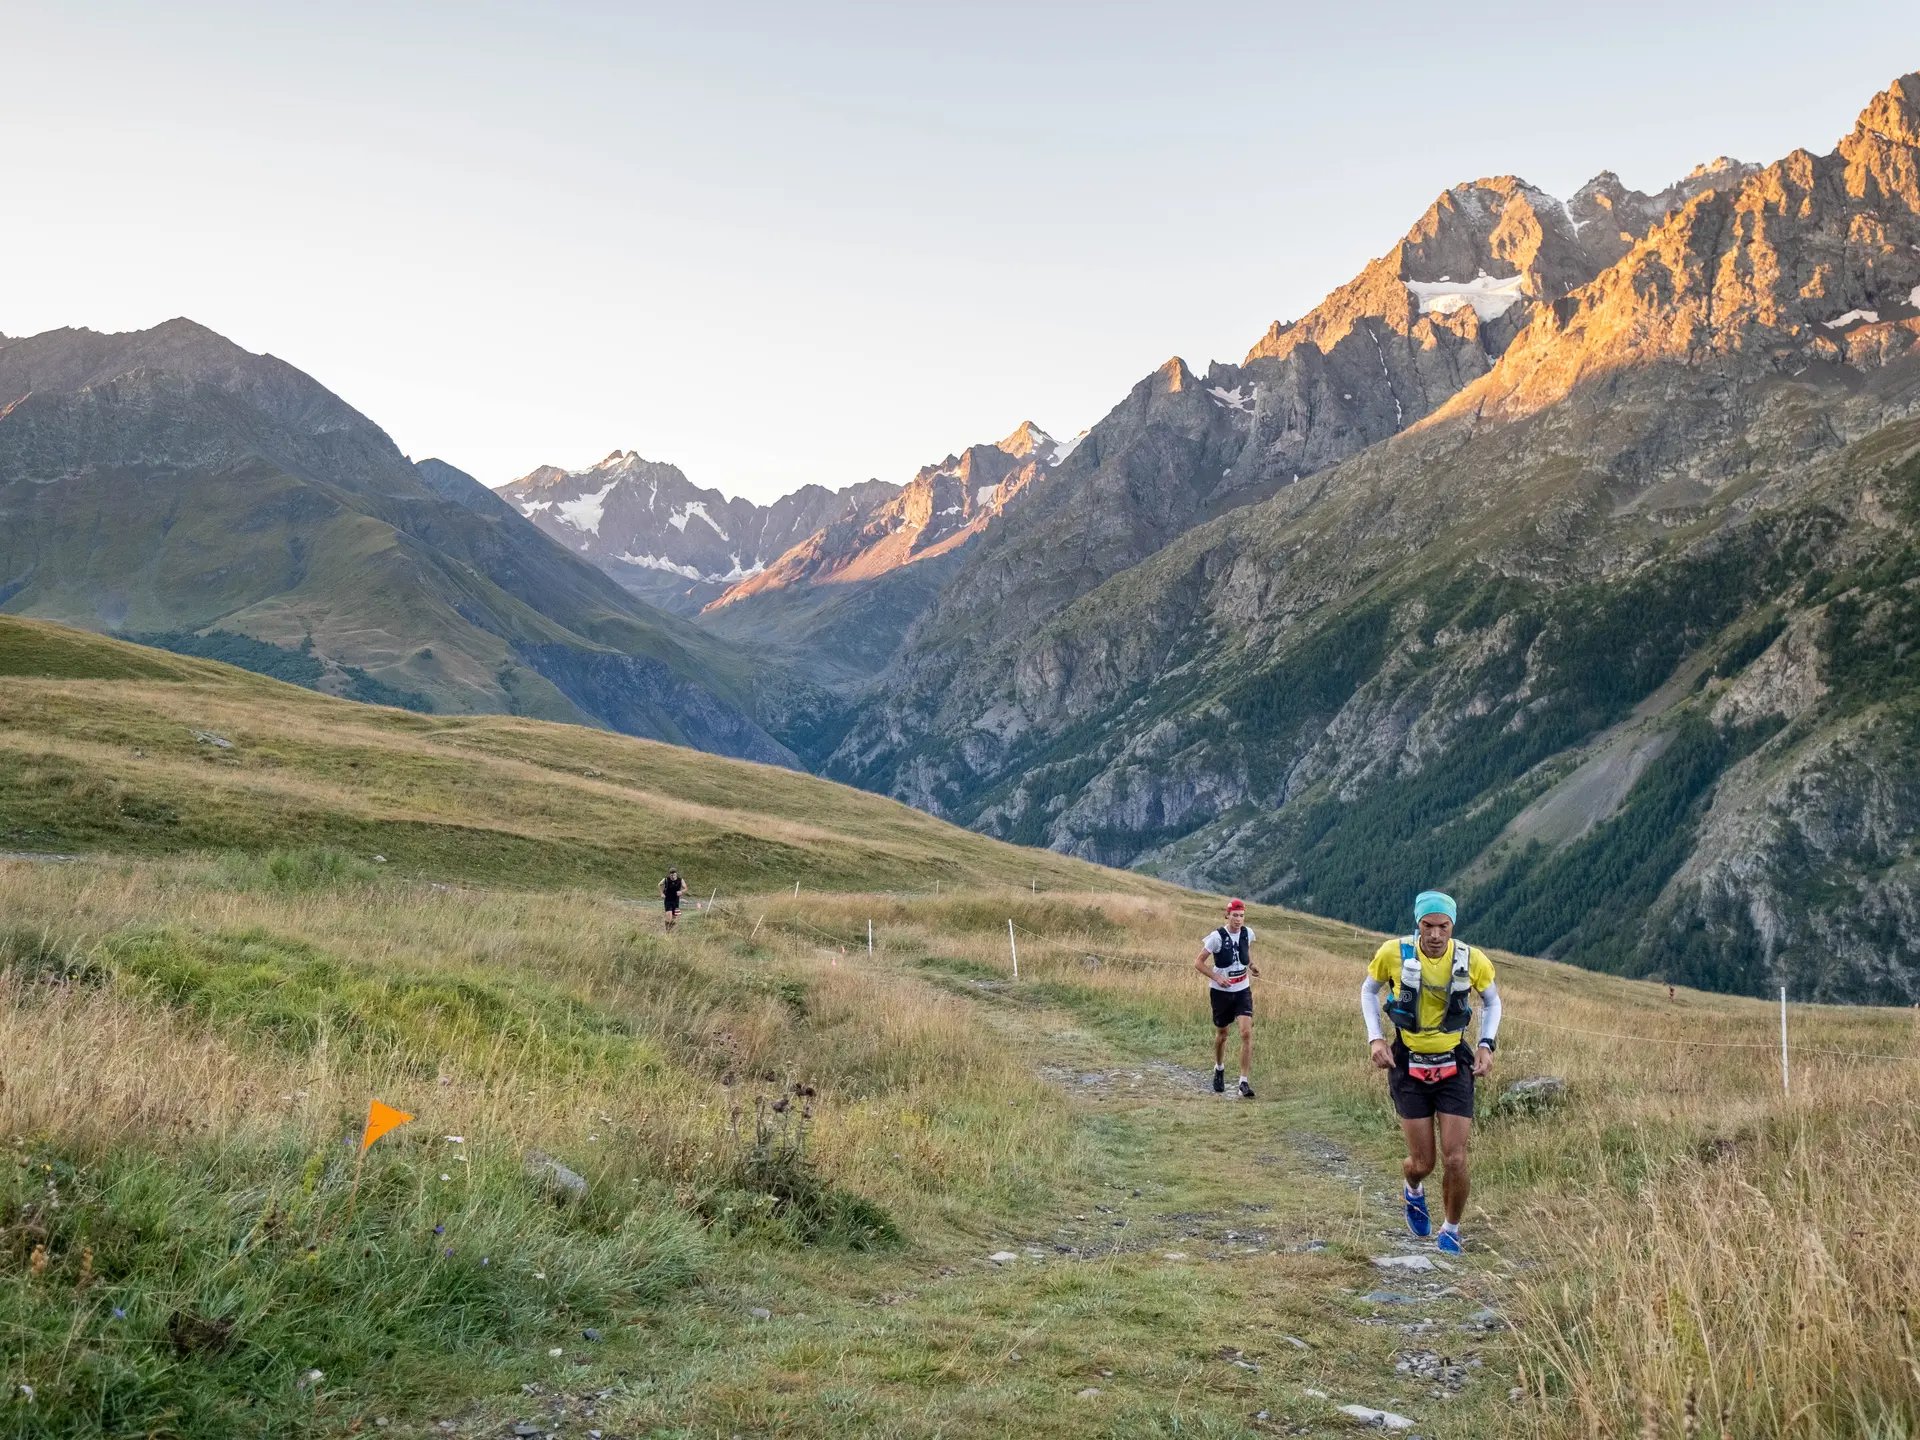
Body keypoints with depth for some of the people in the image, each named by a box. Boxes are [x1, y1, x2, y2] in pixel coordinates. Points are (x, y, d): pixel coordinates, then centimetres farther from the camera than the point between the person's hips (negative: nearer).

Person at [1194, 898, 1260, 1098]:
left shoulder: (1248, 933, -4)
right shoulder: (1217, 937, -17)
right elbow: (1198, 962, -11)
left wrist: (1251, 964, 5)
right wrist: (1216, 977, -22)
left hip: (1243, 991, 2)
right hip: (1221, 992, -2)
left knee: (1247, 1033, -13)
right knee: (1222, 1034, 13)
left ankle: (1244, 1083, -11)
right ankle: (1219, 1069, 42)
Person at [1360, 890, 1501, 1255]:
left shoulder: (1472, 960, -11)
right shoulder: (1394, 953, -13)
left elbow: (1491, 1001, 10)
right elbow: (1369, 991, 7)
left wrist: (1486, 1044, -2)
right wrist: (1375, 1038, -3)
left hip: (1454, 1067, 0)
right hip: (1408, 1066, 0)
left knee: (1455, 1160, -6)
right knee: (1422, 1163, 1)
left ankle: (1450, 1231, 20)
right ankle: (1414, 1191, 39)